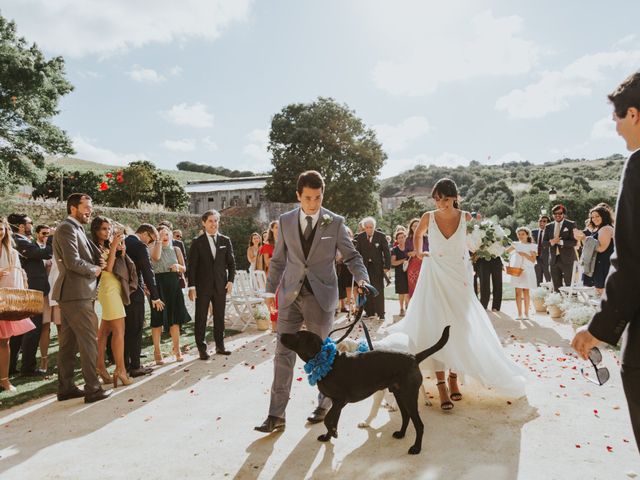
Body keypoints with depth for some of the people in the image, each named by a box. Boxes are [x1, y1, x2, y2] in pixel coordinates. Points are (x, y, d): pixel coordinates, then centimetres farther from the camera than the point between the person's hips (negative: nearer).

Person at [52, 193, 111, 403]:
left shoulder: (77, 229, 19)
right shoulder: (67, 228, -12)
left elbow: (87, 257, 23)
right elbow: (73, 262, -21)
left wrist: (99, 262, 3)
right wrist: (94, 269, -7)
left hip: (71, 294, 10)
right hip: (76, 293, -10)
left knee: (69, 342, 13)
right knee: (89, 339, -6)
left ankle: (65, 387, 21)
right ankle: (92, 388, 0)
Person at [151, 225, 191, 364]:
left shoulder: (176, 249, 11)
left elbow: (184, 269, 9)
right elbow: (156, 256, -18)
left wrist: (178, 266, -7)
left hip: (174, 285, 3)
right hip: (159, 285, -3)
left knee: (175, 318, 7)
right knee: (158, 319, 0)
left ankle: (177, 349, 19)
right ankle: (157, 351, 11)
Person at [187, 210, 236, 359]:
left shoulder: (225, 241, 6)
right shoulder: (197, 242, -1)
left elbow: (231, 262, 9)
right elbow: (192, 266, -4)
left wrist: (230, 280, -2)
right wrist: (192, 286, -10)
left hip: (221, 285, 3)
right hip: (203, 286, -2)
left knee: (219, 317, 10)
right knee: (201, 318, 3)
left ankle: (220, 346, 21)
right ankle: (202, 349, 12)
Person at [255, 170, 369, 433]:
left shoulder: (335, 222, -3)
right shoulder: (285, 221, 5)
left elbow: (351, 256, -1)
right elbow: (278, 259, 12)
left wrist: (362, 278, -18)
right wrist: (271, 289, 12)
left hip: (321, 296, -2)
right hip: (291, 295, 2)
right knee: (283, 354, 1)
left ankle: (325, 404, 32)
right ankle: (276, 416, 9)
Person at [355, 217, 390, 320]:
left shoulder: (381, 236, -3)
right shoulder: (359, 237, 3)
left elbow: (387, 252, -2)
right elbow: (357, 252, 6)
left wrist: (387, 266, -7)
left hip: (377, 266, -2)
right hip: (364, 266, 2)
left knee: (379, 290, -3)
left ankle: (380, 313, 3)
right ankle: (369, 312, 13)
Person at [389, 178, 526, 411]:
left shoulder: (466, 218, -5)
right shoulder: (428, 217, -4)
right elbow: (418, 234, 18)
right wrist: (419, 253, 8)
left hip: (458, 278, 1)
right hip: (434, 278, -1)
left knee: (458, 329, 6)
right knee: (435, 329, -6)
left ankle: (454, 377, 22)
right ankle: (441, 384, -2)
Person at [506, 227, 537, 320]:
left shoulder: (532, 246, 5)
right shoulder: (516, 244, 11)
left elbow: (533, 260, -3)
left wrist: (524, 254, -16)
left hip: (527, 271, -1)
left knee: (526, 292, -1)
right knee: (518, 292, -2)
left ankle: (526, 313, 5)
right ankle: (519, 314, 0)